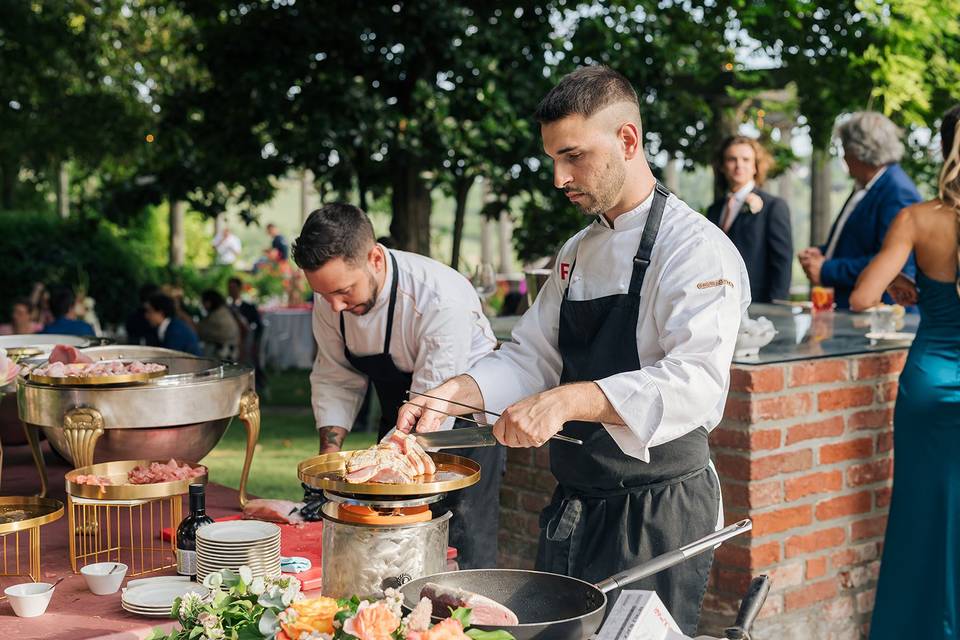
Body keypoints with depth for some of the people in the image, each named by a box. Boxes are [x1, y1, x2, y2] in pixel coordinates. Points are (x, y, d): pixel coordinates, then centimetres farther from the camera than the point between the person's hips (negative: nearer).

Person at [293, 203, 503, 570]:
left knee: (462, 555, -5)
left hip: (460, 420, -5)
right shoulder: (332, 295, -13)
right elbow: (336, 380, -1)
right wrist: (329, 456, -14)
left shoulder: (443, 300, -33)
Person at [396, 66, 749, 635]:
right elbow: (532, 357, 12)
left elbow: (696, 384, -29)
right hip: (575, 505, 8)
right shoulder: (578, 252, 11)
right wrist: (453, 394, -6)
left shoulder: (698, 250, -16)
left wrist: (567, 401, -37)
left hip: (659, 517, -8)